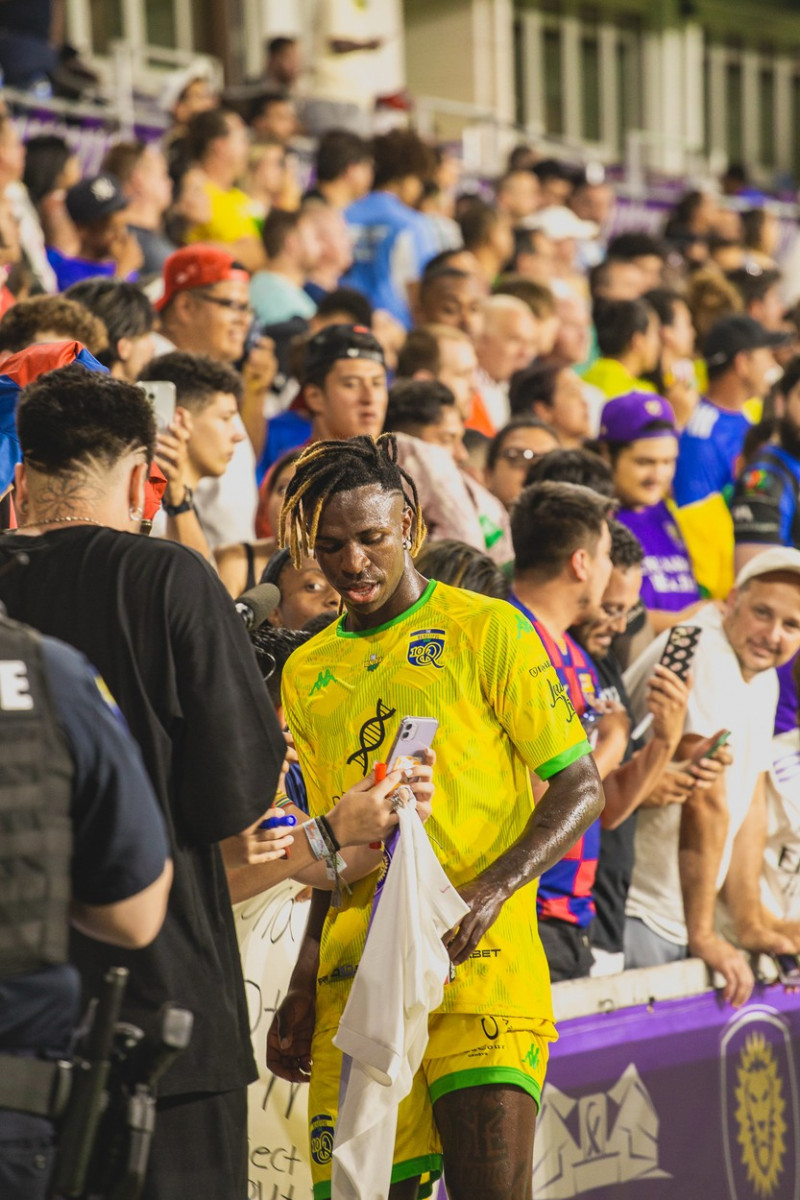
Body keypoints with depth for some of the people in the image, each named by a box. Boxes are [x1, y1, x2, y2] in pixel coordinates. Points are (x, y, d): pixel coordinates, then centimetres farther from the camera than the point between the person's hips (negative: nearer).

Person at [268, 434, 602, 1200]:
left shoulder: (485, 630, 2)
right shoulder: (307, 674, 18)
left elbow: (579, 789, 0)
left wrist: (489, 891, -15)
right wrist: (302, 994, 18)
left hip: (479, 961, -4)